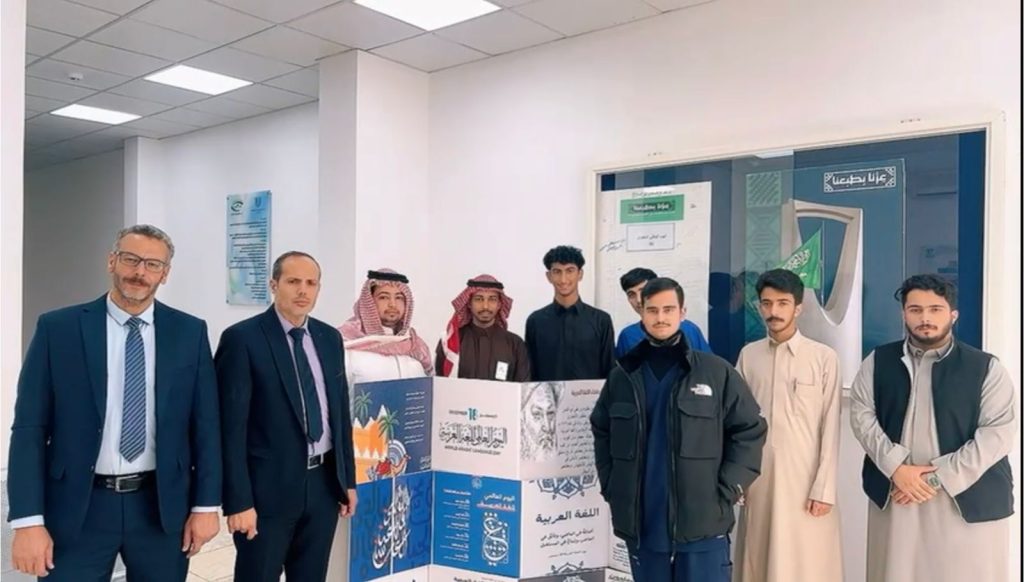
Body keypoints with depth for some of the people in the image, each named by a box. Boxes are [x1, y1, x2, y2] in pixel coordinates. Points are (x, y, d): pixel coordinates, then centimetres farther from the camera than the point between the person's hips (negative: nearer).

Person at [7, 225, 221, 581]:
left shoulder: (190, 332, 1)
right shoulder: (58, 328, -3)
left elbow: (205, 424, 2)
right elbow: (29, 428, -4)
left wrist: (206, 504, -1)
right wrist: (28, 520, -9)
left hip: (162, 505, 2)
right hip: (77, 507, -1)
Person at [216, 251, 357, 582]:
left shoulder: (330, 338, 7)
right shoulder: (242, 338, -10)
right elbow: (232, 426, -13)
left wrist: (348, 479, 12)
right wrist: (238, 501, -16)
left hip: (324, 483, 5)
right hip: (268, 487, -5)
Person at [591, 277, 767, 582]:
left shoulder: (717, 372, -3)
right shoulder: (622, 375, 6)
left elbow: (749, 431, 0)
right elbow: (601, 431, 17)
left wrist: (726, 491, -5)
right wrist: (610, 487, 9)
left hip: (702, 523, -3)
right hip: (642, 524, 3)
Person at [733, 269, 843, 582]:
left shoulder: (824, 357, -6)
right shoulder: (748, 355, 5)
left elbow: (830, 428, -5)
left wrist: (824, 488, -7)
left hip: (805, 479, -3)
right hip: (758, 479, 3)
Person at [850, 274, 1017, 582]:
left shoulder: (986, 367, -1)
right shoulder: (878, 361, 6)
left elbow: (999, 433, -8)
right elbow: (861, 413, 0)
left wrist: (938, 477, -15)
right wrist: (895, 467, -13)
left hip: (968, 499, -2)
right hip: (894, 494, 2)